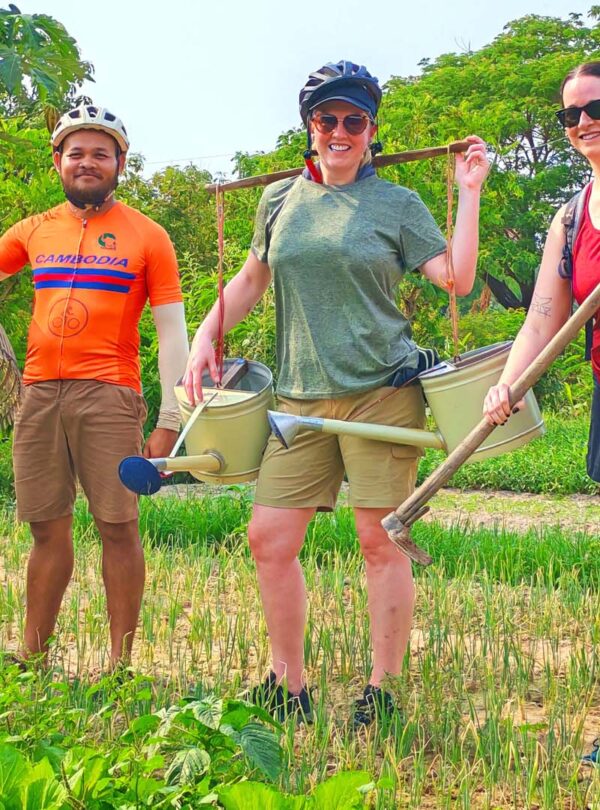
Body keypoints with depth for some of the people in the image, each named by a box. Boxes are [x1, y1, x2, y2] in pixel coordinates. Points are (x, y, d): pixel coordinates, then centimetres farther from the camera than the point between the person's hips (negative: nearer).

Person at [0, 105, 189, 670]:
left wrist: (169, 420, -6)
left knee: (118, 527, -5)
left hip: (108, 394, -3)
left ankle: (120, 663, 2)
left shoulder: (146, 236, 4)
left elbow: (171, 330, 1)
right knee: (48, 529, 8)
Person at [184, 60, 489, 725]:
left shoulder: (398, 204, 4)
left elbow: (457, 277, -3)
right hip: (300, 396, 4)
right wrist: (205, 335, 13)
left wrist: (469, 193, -5)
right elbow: (252, 277, 24)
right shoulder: (281, 200, 14)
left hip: (381, 391, -4)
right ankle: (289, 688, 15)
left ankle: (381, 693, 10)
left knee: (380, 543, -2)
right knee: (269, 539, 0)